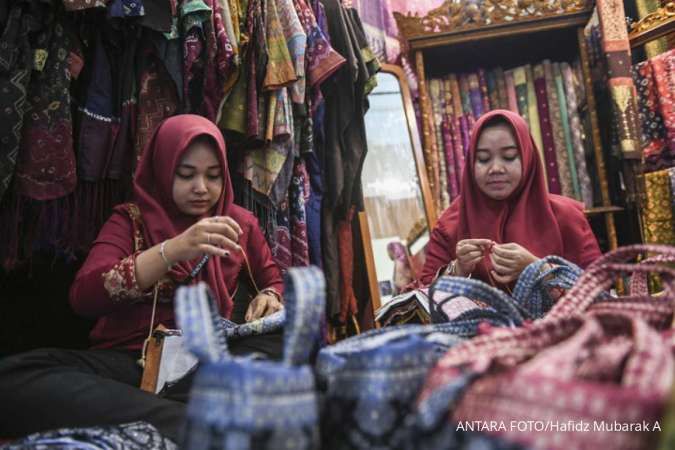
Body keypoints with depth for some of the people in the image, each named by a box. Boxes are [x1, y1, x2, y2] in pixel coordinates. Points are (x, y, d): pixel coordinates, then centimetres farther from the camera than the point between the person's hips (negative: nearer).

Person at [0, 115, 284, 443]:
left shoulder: (240, 222, 13)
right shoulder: (131, 220, 8)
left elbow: (274, 282, 22)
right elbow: (82, 298, -8)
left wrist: (270, 298, -4)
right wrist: (173, 249, -22)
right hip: (131, 358, 1)